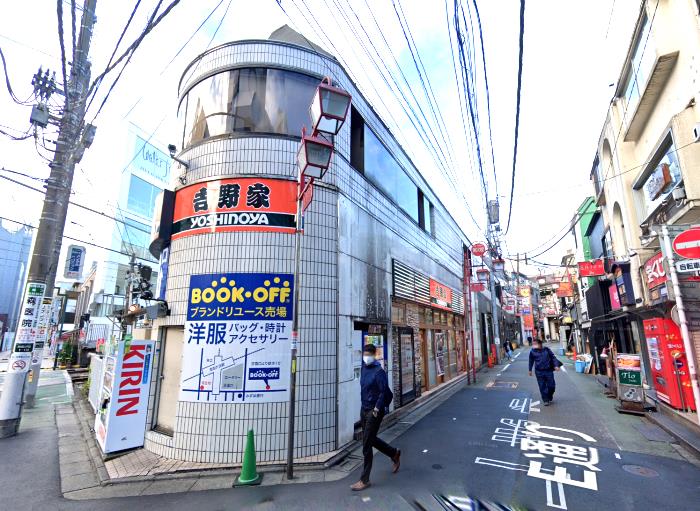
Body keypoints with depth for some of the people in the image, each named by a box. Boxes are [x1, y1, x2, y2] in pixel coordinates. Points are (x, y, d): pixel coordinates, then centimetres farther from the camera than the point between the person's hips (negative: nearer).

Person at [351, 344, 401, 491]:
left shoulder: (379, 372, -18)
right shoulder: (364, 368, 5)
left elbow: (384, 392, -20)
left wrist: (377, 408, -21)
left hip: (374, 412, -8)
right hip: (364, 409, 8)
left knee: (366, 446, -1)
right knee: (371, 439, 21)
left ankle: (364, 480, 14)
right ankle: (394, 453, 44)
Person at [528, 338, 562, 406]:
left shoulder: (546, 350, -1)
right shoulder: (532, 351, -1)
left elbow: (553, 357, 6)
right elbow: (531, 361, 10)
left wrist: (556, 365, -4)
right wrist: (530, 370, 13)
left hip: (549, 371, 1)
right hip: (539, 372, 0)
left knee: (551, 386, 6)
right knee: (542, 387, 2)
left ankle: (549, 398, 31)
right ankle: (546, 400, 16)